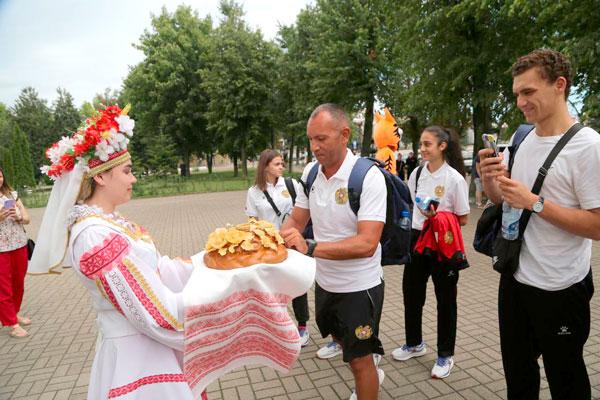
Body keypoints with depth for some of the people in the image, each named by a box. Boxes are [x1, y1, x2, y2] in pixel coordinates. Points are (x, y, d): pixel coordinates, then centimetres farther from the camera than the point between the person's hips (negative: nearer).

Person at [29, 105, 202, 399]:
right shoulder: (95, 236, -28)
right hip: (136, 355, -9)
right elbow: (156, 313, -28)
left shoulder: (109, 221, 3)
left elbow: (157, 269, 5)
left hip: (144, 345, 9)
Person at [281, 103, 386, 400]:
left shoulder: (368, 177, -24)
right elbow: (295, 221, 1)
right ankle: (372, 375, 59)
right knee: (341, 338, 30)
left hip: (359, 286, -7)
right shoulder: (310, 172, -5)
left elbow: (366, 244, -32)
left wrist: (310, 248, -41)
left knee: (360, 362, 10)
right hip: (324, 281, 7)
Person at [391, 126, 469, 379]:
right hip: (417, 239, 5)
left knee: (445, 299, 10)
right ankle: (414, 344, 38)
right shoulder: (416, 174, 2)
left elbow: (463, 219, -9)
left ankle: (445, 355, 29)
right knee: (411, 292, 15)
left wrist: (438, 217, -24)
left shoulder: (454, 178, -13)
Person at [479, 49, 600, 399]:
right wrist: (489, 179, -8)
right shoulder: (520, 141, 3)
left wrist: (534, 202, -26)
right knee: (517, 371, 23)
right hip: (516, 277, 6)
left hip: (560, 289, -6)